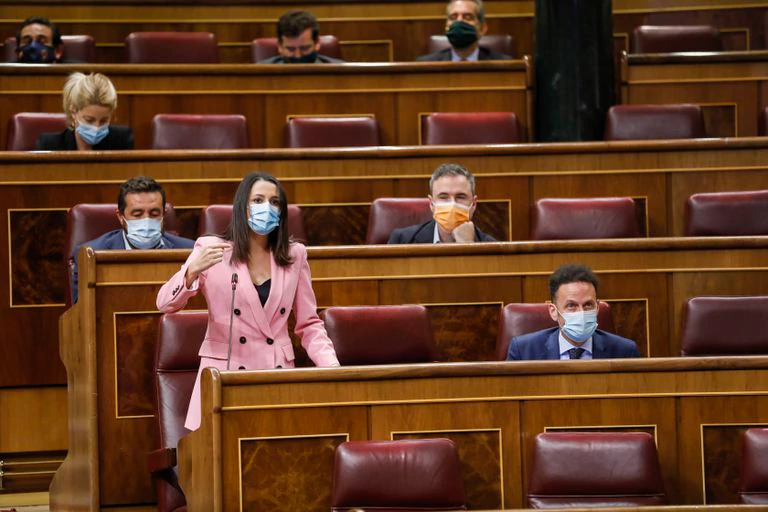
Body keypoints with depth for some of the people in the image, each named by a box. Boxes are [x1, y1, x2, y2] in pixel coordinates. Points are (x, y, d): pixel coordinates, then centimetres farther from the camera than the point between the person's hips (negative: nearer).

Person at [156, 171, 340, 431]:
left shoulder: (294, 254, 9)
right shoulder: (211, 249, 0)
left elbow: (309, 324, 12)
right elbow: (165, 304, -8)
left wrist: (331, 365, -5)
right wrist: (193, 271, -27)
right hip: (225, 375, -2)